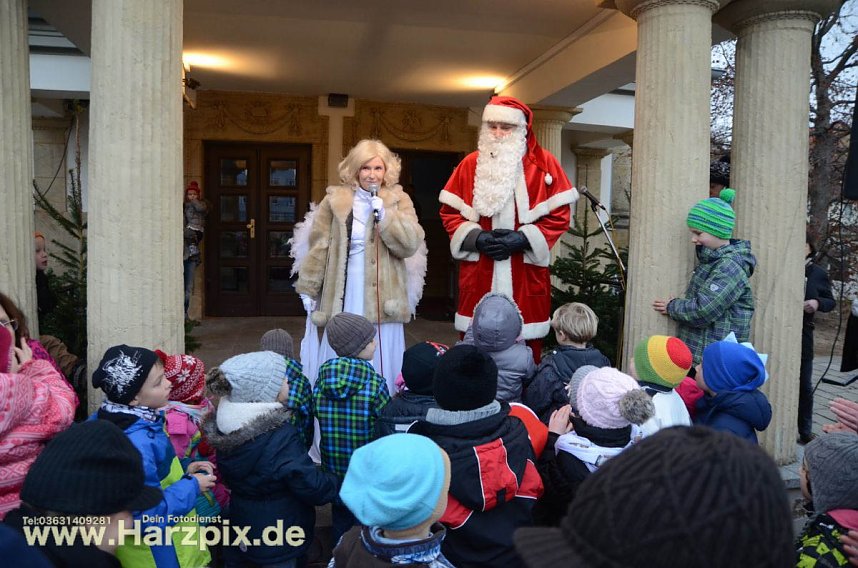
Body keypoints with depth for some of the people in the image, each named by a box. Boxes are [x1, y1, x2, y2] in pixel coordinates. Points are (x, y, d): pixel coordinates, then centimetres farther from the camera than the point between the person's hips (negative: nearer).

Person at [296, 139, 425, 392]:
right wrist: (309, 290, 6)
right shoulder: (334, 200, 3)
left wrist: (383, 213, -15)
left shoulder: (399, 200, 5)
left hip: (382, 297, 0)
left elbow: (410, 244, -6)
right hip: (345, 296, 0)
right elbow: (318, 247, 6)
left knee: (381, 359, 5)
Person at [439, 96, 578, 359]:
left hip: (526, 273, -1)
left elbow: (559, 214, -1)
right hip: (478, 272, 2)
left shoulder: (544, 164, 2)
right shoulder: (471, 164, 8)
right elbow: (449, 212, 8)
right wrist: (476, 237, -9)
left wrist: (522, 239, -13)